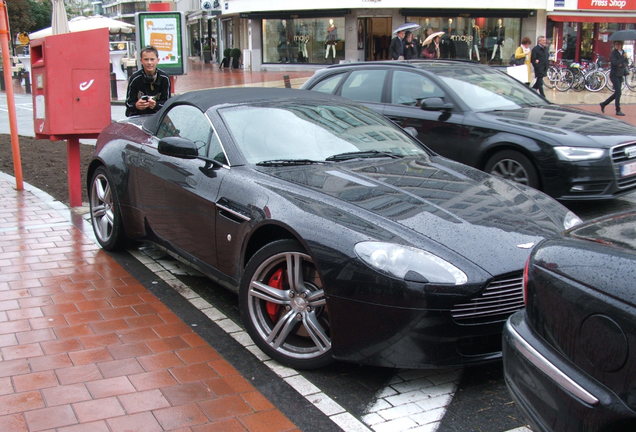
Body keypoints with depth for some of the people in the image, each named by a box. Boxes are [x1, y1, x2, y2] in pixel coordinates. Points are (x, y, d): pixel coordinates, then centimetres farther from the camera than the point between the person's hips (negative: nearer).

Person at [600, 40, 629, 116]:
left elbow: (627, 63, 10)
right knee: (618, 92, -12)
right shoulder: (613, 53, -10)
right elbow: (615, 63, -24)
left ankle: (604, 104, 24)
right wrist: (623, 57, -18)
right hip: (614, 75, -7)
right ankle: (618, 111, -6)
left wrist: (622, 64, -10)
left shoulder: (623, 52, 10)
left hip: (620, 76, 7)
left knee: (616, 94, 9)